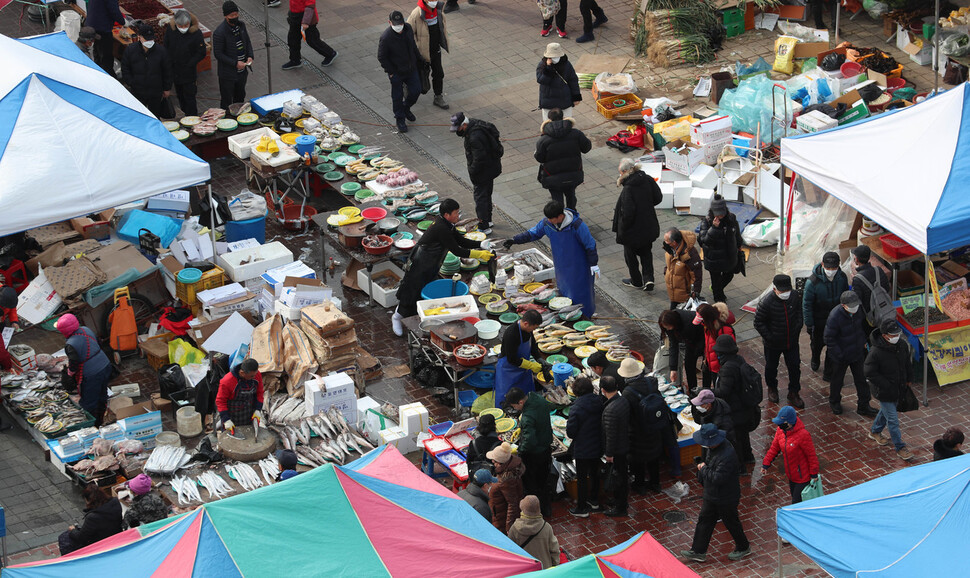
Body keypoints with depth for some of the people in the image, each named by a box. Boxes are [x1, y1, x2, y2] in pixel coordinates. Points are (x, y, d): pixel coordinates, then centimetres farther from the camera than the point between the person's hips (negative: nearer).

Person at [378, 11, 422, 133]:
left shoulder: (408, 28, -10)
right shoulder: (386, 37, -28)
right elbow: (381, 57, -17)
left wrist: (417, 58, 14)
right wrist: (391, 72, -14)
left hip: (411, 69, 5)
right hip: (396, 72, -5)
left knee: (416, 91, 14)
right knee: (397, 96, 10)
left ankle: (406, 108, 44)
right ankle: (400, 119, 31)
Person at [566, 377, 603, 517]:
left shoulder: (576, 409, -26)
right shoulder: (599, 402, -9)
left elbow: (570, 433, -20)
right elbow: (603, 425, 2)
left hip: (582, 450, -6)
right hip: (597, 446, 6)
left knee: (581, 478, 8)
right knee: (594, 474, 24)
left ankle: (582, 508, 18)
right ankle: (594, 501, 41)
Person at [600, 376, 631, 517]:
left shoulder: (610, 410, -31)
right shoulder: (624, 400, -5)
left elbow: (610, 434, -26)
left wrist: (609, 453, -14)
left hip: (617, 449, -8)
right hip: (626, 445, 8)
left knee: (618, 477, 6)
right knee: (623, 474, 23)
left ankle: (620, 508, 20)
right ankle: (621, 501, 40)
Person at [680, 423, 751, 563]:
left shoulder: (727, 456, -34)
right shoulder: (713, 448, -3)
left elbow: (717, 478, -35)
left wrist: (704, 469, -22)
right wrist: (702, 466, 1)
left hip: (726, 499, -9)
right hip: (711, 496, 9)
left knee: (731, 523, 11)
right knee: (704, 520, 13)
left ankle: (743, 548, 34)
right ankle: (698, 551, 23)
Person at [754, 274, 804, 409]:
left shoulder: (794, 296, -13)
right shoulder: (766, 302, -27)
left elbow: (799, 312, 8)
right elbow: (759, 323, -17)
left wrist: (797, 328, 0)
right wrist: (770, 338, -18)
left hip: (792, 342, 3)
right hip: (773, 345, -3)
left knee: (794, 367, 11)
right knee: (771, 367, 19)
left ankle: (793, 393, 30)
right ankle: (772, 388, 46)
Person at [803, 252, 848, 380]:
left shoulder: (842, 278, -14)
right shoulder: (813, 282, -28)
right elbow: (806, 305, -17)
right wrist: (808, 325, -13)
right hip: (819, 320, -3)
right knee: (818, 344, 20)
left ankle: (828, 374, 25)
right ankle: (815, 361, 52)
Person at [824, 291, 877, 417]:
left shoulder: (858, 311, -11)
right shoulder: (834, 317, -31)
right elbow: (829, 338, -22)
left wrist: (863, 341, 8)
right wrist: (838, 355, -22)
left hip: (857, 353, 5)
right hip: (841, 357, -5)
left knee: (862, 379, 13)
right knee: (837, 379, 17)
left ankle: (863, 406, 28)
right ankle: (834, 402, 42)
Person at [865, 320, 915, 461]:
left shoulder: (902, 344, -9)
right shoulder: (875, 352, -30)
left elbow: (908, 363, 10)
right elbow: (870, 374, -23)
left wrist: (908, 379, 9)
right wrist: (887, 386, -22)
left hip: (898, 388, 7)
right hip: (884, 391, -7)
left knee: (886, 411, 27)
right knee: (892, 420, 0)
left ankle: (875, 431, 52)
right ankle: (900, 448, 13)